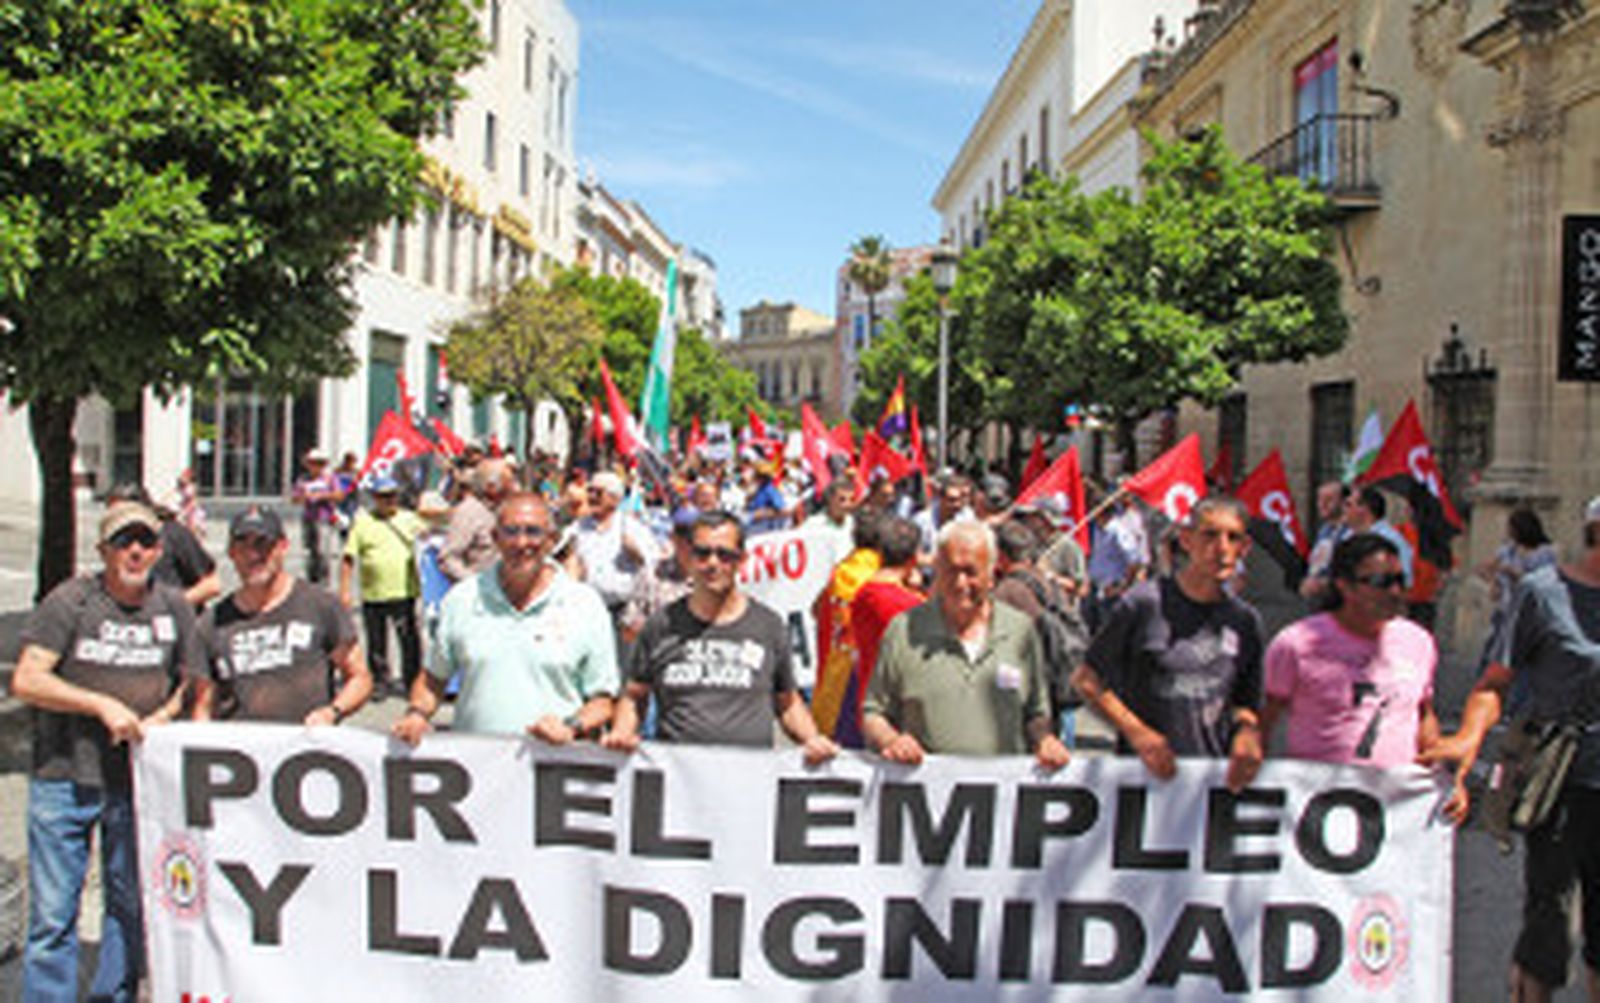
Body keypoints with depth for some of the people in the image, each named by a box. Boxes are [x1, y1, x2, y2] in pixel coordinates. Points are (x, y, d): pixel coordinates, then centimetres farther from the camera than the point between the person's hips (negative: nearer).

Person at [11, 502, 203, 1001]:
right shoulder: (70, 600, -5)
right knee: (53, 912, 1)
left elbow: (192, 682, 15)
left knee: (131, 906, 12)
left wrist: (162, 717, -3)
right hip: (63, 775, -3)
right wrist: (102, 705, -17)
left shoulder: (173, 607, 5)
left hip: (138, 781, 3)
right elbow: (26, 681, -11)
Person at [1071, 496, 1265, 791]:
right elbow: (1086, 680, -2)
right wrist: (1137, 732, -11)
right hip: (1142, 767, -3)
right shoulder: (1143, 604, -7)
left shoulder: (1244, 620, 7)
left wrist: (1248, 730, -3)